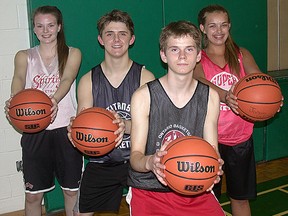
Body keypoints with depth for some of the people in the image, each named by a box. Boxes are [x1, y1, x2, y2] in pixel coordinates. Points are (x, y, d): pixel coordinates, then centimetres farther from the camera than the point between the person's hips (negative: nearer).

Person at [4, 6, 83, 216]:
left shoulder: (72, 54, 4)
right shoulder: (24, 56, 7)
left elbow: (67, 79, -16)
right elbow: (19, 79, -14)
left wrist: (54, 99, -38)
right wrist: (14, 99, -37)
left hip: (66, 129, 0)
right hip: (34, 131, 1)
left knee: (72, 190, 12)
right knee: (33, 195, 7)